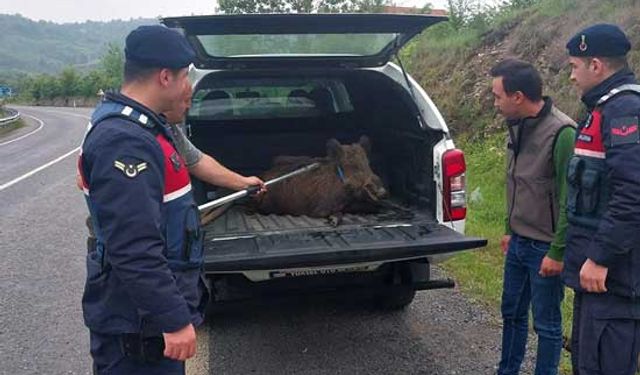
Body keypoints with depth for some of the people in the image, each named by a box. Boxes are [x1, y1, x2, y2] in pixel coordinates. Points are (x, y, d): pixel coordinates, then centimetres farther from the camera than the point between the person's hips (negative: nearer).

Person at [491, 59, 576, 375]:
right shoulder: (518, 127, 5)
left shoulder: (561, 132, -21)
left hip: (545, 248, -8)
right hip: (518, 243, 8)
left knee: (546, 324, 7)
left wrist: (558, 252, -17)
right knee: (512, 313, 19)